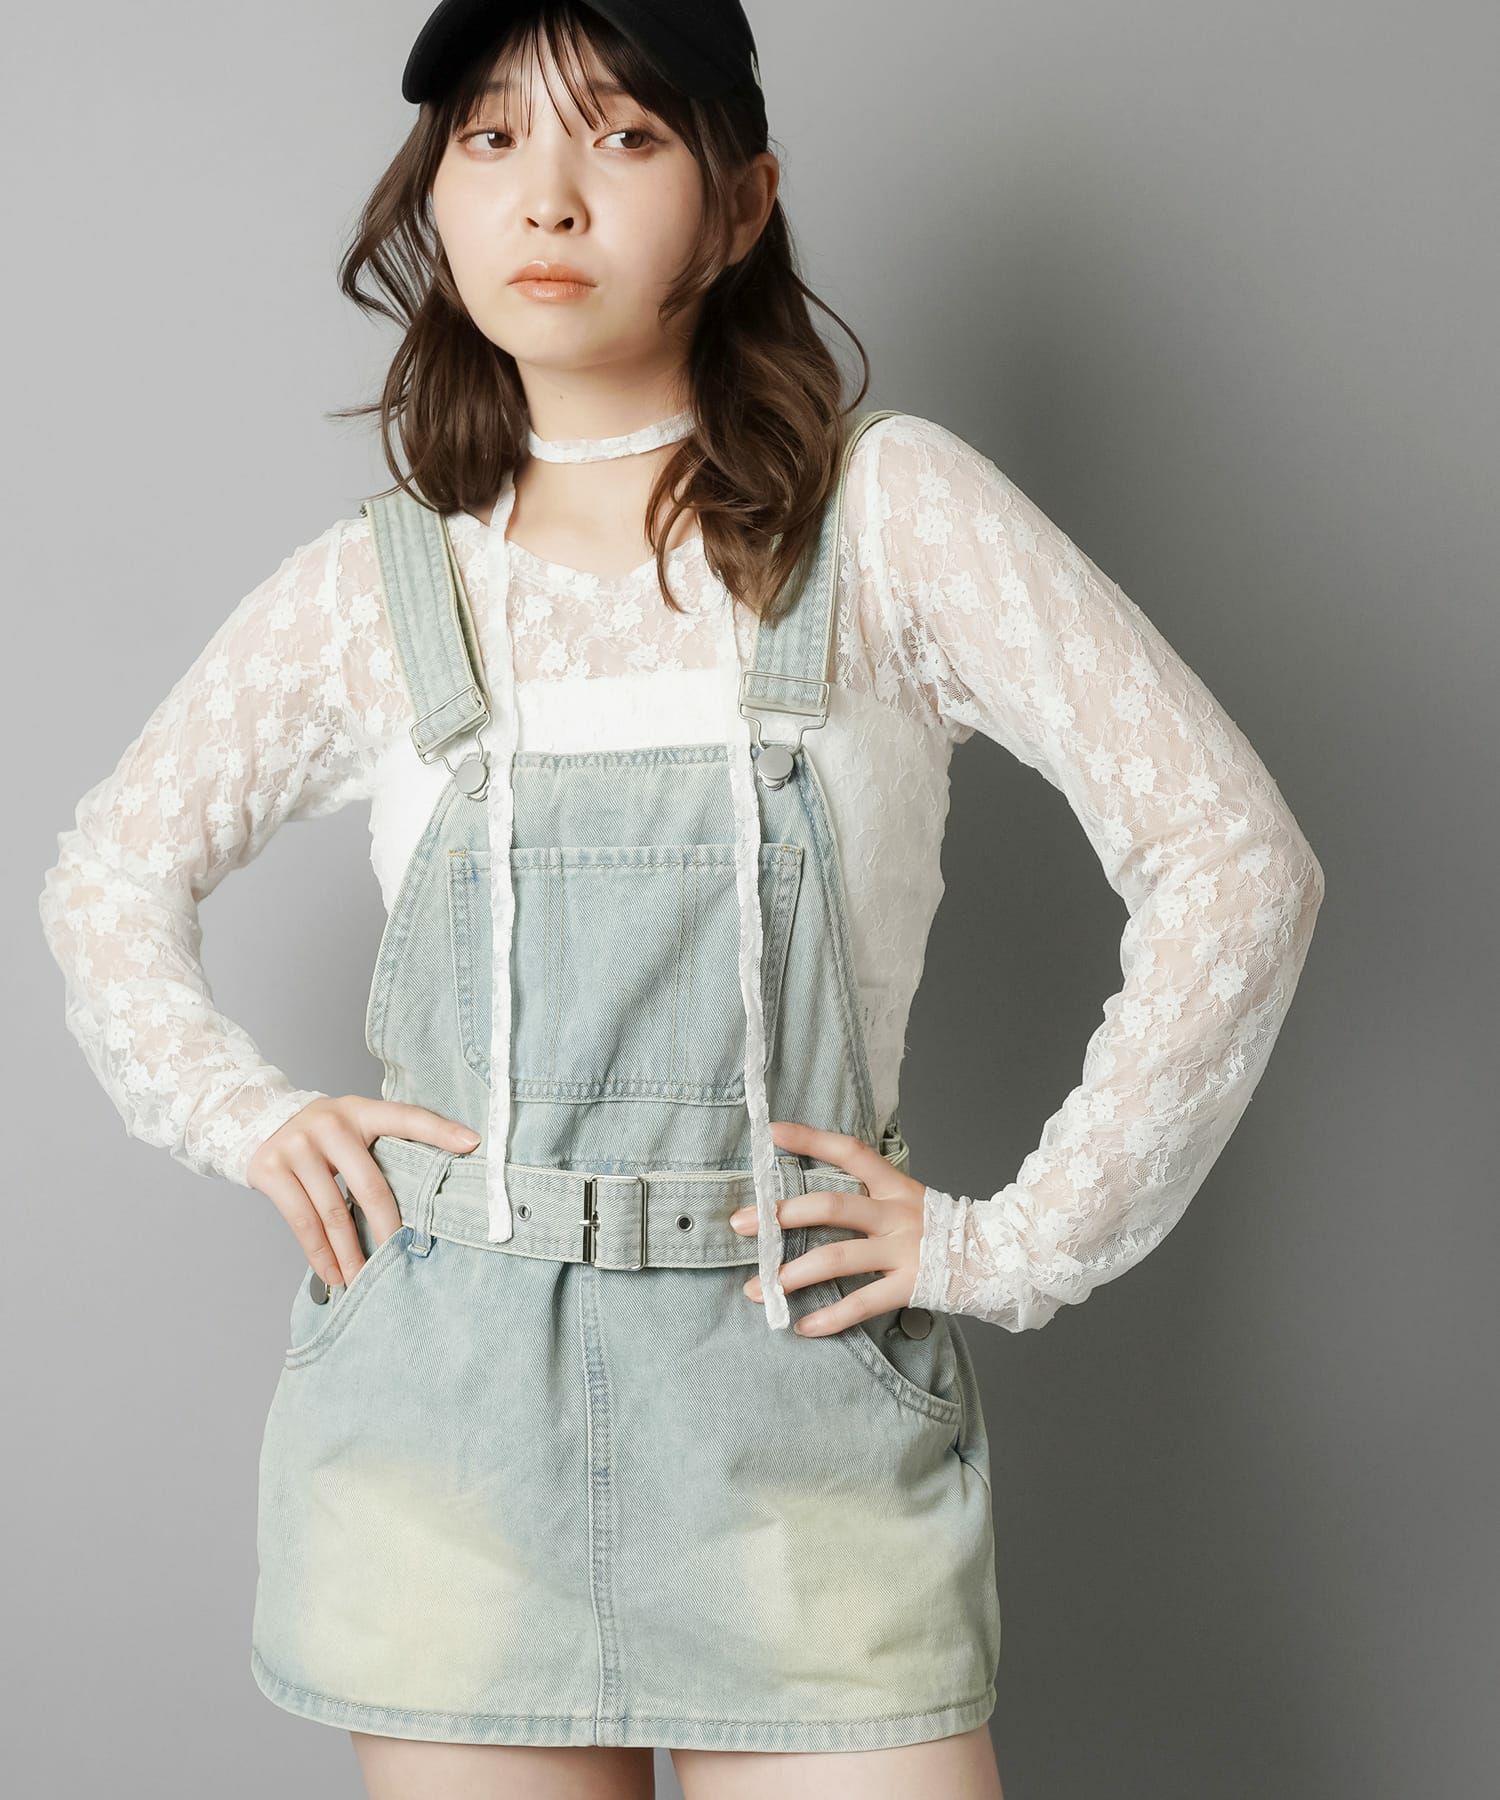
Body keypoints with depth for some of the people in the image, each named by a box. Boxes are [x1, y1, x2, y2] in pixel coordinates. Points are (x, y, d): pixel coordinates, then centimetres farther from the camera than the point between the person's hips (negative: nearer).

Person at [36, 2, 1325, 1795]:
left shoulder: (884, 514, -3)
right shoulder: (369, 590, 5)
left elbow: (1234, 860, -6)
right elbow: (110, 873, 20)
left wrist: (1020, 1240, -6)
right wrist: (243, 1114, 5)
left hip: (798, 1397, -2)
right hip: (443, 1397, 2)